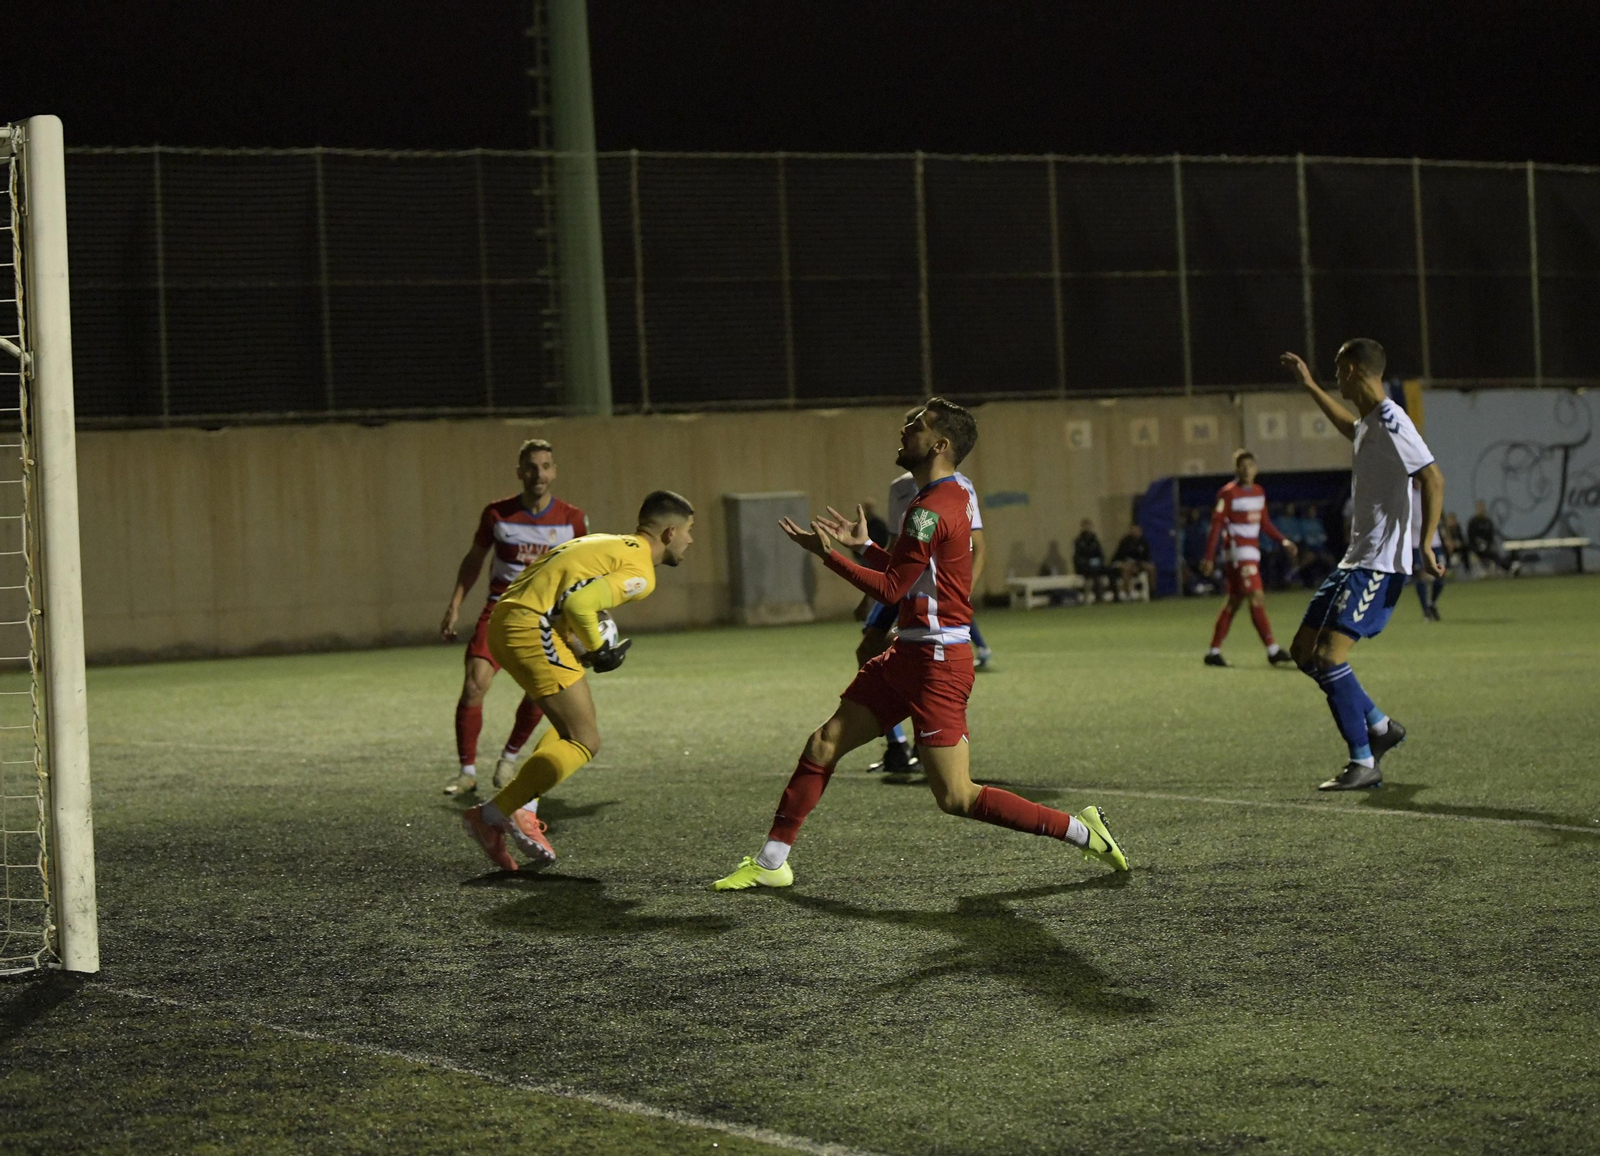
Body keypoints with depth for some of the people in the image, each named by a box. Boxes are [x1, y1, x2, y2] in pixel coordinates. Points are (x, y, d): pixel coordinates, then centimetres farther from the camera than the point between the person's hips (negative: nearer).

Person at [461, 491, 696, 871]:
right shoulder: (640, 572, -6)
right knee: (584, 743, -6)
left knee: (574, 728, 21)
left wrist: (584, 649, 19)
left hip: (506, 621, 10)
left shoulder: (609, 543, 23)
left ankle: (521, 811, 10)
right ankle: (493, 816, -8)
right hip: (533, 630, -10)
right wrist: (597, 650, -4)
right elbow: (579, 602, -20)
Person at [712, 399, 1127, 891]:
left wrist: (828, 554, -11)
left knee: (956, 798, -8)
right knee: (825, 743, 9)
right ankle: (770, 862, 15)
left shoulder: (931, 511, -19)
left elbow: (891, 590, -17)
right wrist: (863, 547, 14)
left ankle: (1080, 830, 0)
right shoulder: (953, 497, 13)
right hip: (910, 653, 10)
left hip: (936, 662, -10)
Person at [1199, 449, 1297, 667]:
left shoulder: (1259, 492, 12)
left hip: (1252, 552, 8)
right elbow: (1216, 525, -12)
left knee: (1235, 601, 10)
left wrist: (1284, 541, 10)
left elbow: (1264, 523, 20)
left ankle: (1214, 652, 14)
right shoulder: (1228, 493, -11)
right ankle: (1272, 650, -11)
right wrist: (1209, 557, -15)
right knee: (1257, 598, -12)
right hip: (1237, 550, -8)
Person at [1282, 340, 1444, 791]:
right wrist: (1309, 387, 47)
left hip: (1381, 564, -10)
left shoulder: (1390, 421, -15)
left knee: (1330, 655, -17)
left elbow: (1433, 479, -22)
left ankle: (1364, 763, -11)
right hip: (1355, 560, 10)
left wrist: (1425, 544, -26)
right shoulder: (1367, 421, 15)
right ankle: (1380, 726, 20)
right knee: (1304, 650, 11)